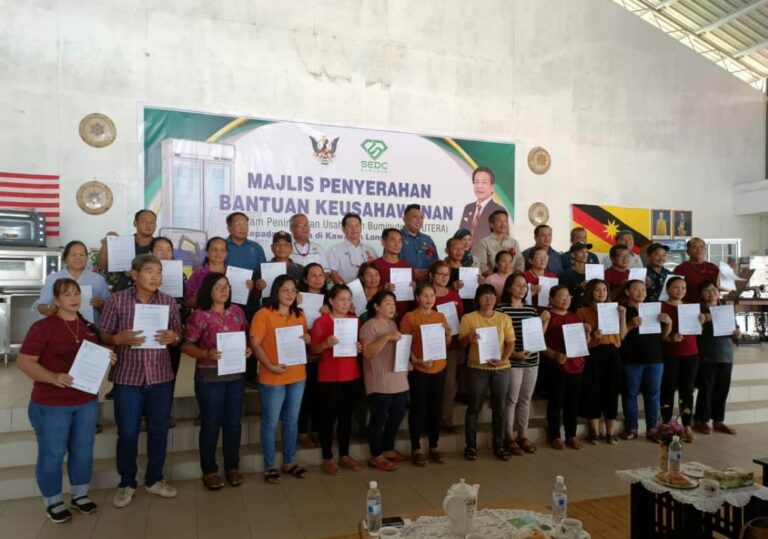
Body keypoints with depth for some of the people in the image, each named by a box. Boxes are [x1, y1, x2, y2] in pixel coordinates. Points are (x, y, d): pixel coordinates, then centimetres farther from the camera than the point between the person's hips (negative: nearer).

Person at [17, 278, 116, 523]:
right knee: (52, 454, 6)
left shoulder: (88, 327, 7)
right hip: (50, 404, -5)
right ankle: (53, 502, 25)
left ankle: (79, 495, 32)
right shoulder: (42, 327, -12)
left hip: (87, 401, 5)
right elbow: (23, 361, -15)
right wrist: (53, 377, -28)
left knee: (83, 450, 14)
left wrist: (106, 358, -4)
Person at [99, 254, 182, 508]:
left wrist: (173, 337, -13)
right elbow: (104, 336, 0)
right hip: (127, 376, -2)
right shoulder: (116, 300, -4)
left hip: (161, 376, 3)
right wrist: (119, 338, -21)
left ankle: (154, 480, 29)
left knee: (159, 430, 11)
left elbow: (178, 336, 10)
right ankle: (126, 484, 25)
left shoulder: (169, 302, 3)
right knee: (127, 433, 6)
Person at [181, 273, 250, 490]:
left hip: (236, 376, 5)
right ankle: (209, 471, 23)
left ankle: (232, 467, 28)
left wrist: (247, 349, -4)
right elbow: (186, 345, -9)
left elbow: (246, 338, 16)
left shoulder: (237, 311, 5)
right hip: (209, 378, -4)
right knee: (211, 424, 7)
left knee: (234, 422, 13)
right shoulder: (199, 315, -10)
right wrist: (206, 354, -24)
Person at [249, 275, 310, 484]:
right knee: (270, 422, 6)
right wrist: (270, 366, -23)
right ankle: (269, 466, 20)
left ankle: (289, 462, 29)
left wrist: (307, 340, -2)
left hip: (297, 376, 6)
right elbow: (255, 344, -14)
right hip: (272, 378, -6)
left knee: (291, 420, 16)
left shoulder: (299, 315, 9)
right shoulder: (263, 314, -10)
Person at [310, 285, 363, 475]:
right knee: (328, 418, 4)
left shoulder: (355, 320, 8)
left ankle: (345, 455, 25)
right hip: (329, 378, -5)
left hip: (352, 376, 5)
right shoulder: (321, 321, -8)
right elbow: (313, 349, -9)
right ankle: (327, 458, 16)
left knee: (346, 417, 13)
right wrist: (326, 343, -27)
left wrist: (360, 347, -4)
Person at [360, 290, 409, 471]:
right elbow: (367, 352, -21)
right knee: (379, 419, 0)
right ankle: (376, 456, 12)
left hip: (398, 379, 9)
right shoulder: (369, 326, -11)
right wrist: (387, 337, -25)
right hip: (380, 381, -8)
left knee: (398, 415, 14)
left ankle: (388, 450, 30)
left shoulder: (392, 324, 15)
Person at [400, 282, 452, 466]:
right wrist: (416, 360, -22)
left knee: (436, 408, 11)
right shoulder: (409, 317, -6)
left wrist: (448, 334, -5)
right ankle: (416, 448, 14)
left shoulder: (440, 316, 10)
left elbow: (446, 345, 15)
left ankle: (434, 447, 23)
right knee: (418, 408, 2)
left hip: (439, 368, 5)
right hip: (418, 370, -5)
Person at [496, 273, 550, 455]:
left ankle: (522, 435, 25)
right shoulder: (501, 308, -9)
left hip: (532, 361, 6)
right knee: (511, 399, 1)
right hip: (512, 362, -6)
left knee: (526, 399, 13)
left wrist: (545, 321, -1)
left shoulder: (531, 309, 10)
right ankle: (509, 437, 13)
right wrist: (514, 353, -19)